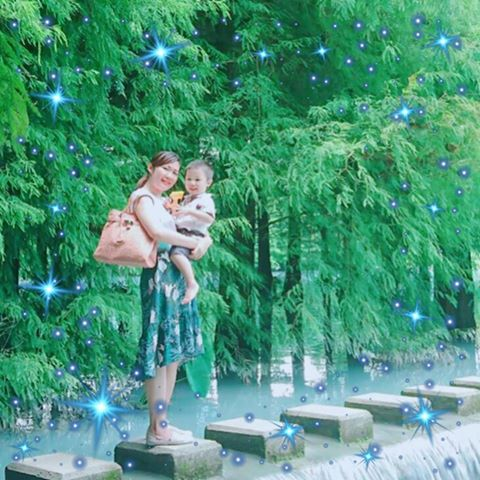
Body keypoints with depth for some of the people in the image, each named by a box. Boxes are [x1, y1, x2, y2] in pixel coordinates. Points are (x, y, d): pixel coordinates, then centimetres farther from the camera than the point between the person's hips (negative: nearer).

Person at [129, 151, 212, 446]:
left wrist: (205, 240, -2)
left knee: (174, 352, 9)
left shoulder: (163, 202, 24)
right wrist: (195, 243, -11)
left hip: (175, 278, 10)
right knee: (160, 352, -8)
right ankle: (158, 429, -5)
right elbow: (156, 231, -20)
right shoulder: (142, 197, -2)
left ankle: (160, 423, 14)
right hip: (160, 277, -10)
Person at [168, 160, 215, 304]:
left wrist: (190, 212, -27)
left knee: (176, 252, -35)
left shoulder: (206, 200, -1)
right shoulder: (186, 200, 28)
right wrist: (172, 210, 14)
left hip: (193, 235, -10)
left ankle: (192, 284, -37)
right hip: (179, 233, 10)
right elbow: (179, 218, 34)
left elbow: (209, 218, -18)